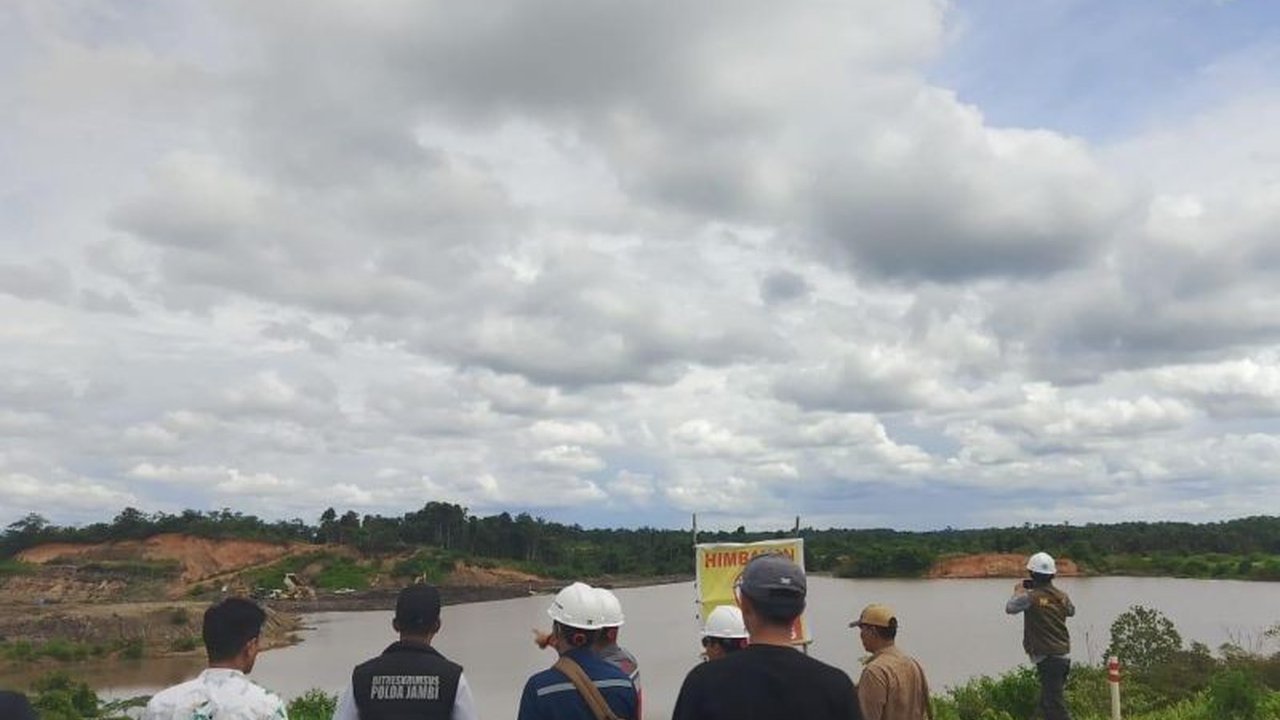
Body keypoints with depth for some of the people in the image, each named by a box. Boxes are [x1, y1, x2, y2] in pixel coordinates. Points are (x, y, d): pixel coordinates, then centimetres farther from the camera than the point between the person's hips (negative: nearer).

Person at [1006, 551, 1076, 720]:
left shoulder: (1030, 597, -15)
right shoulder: (1062, 596, 4)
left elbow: (1010, 608, 0)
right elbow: (1071, 611, 26)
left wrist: (1018, 591, 17)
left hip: (1047, 659, -7)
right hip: (1064, 656, 7)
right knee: (1047, 703, 21)